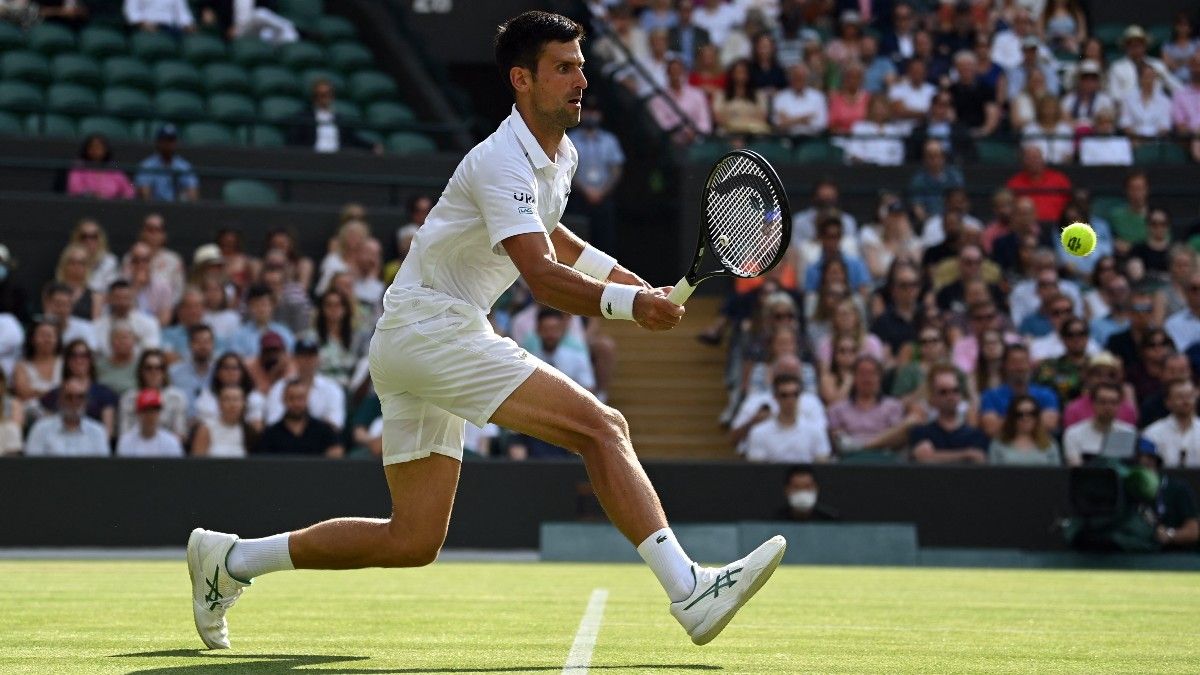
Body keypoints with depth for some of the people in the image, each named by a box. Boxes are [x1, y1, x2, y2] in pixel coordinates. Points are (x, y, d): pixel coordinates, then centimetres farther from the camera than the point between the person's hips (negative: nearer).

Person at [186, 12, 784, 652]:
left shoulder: (559, 155, 13)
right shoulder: (501, 161, -17)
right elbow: (543, 277, -29)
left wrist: (623, 275, 22)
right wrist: (629, 304, -42)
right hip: (430, 329, -10)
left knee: (412, 540, 11)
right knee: (602, 426, -21)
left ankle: (228, 558, 19)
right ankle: (688, 589, -28)